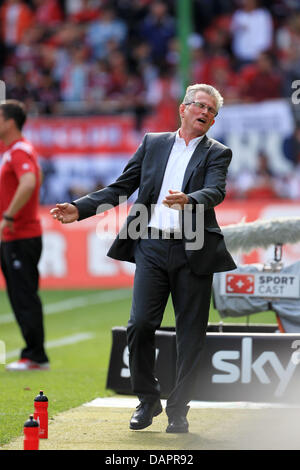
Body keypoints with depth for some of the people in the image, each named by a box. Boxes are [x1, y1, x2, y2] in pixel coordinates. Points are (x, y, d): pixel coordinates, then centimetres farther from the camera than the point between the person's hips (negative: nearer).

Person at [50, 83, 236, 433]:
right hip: (152, 248, 1)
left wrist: (188, 201, -34)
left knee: (190, 334, 1)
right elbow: (121, 188, 14)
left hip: (193, 252, -1)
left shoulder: (217, 154, 7)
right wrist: (79, 209, 3)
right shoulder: (152, 143, 14)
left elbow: (216, 192, -12)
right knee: (140, 324, -7)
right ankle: (148, 400, 12)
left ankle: (178, 410, 12)